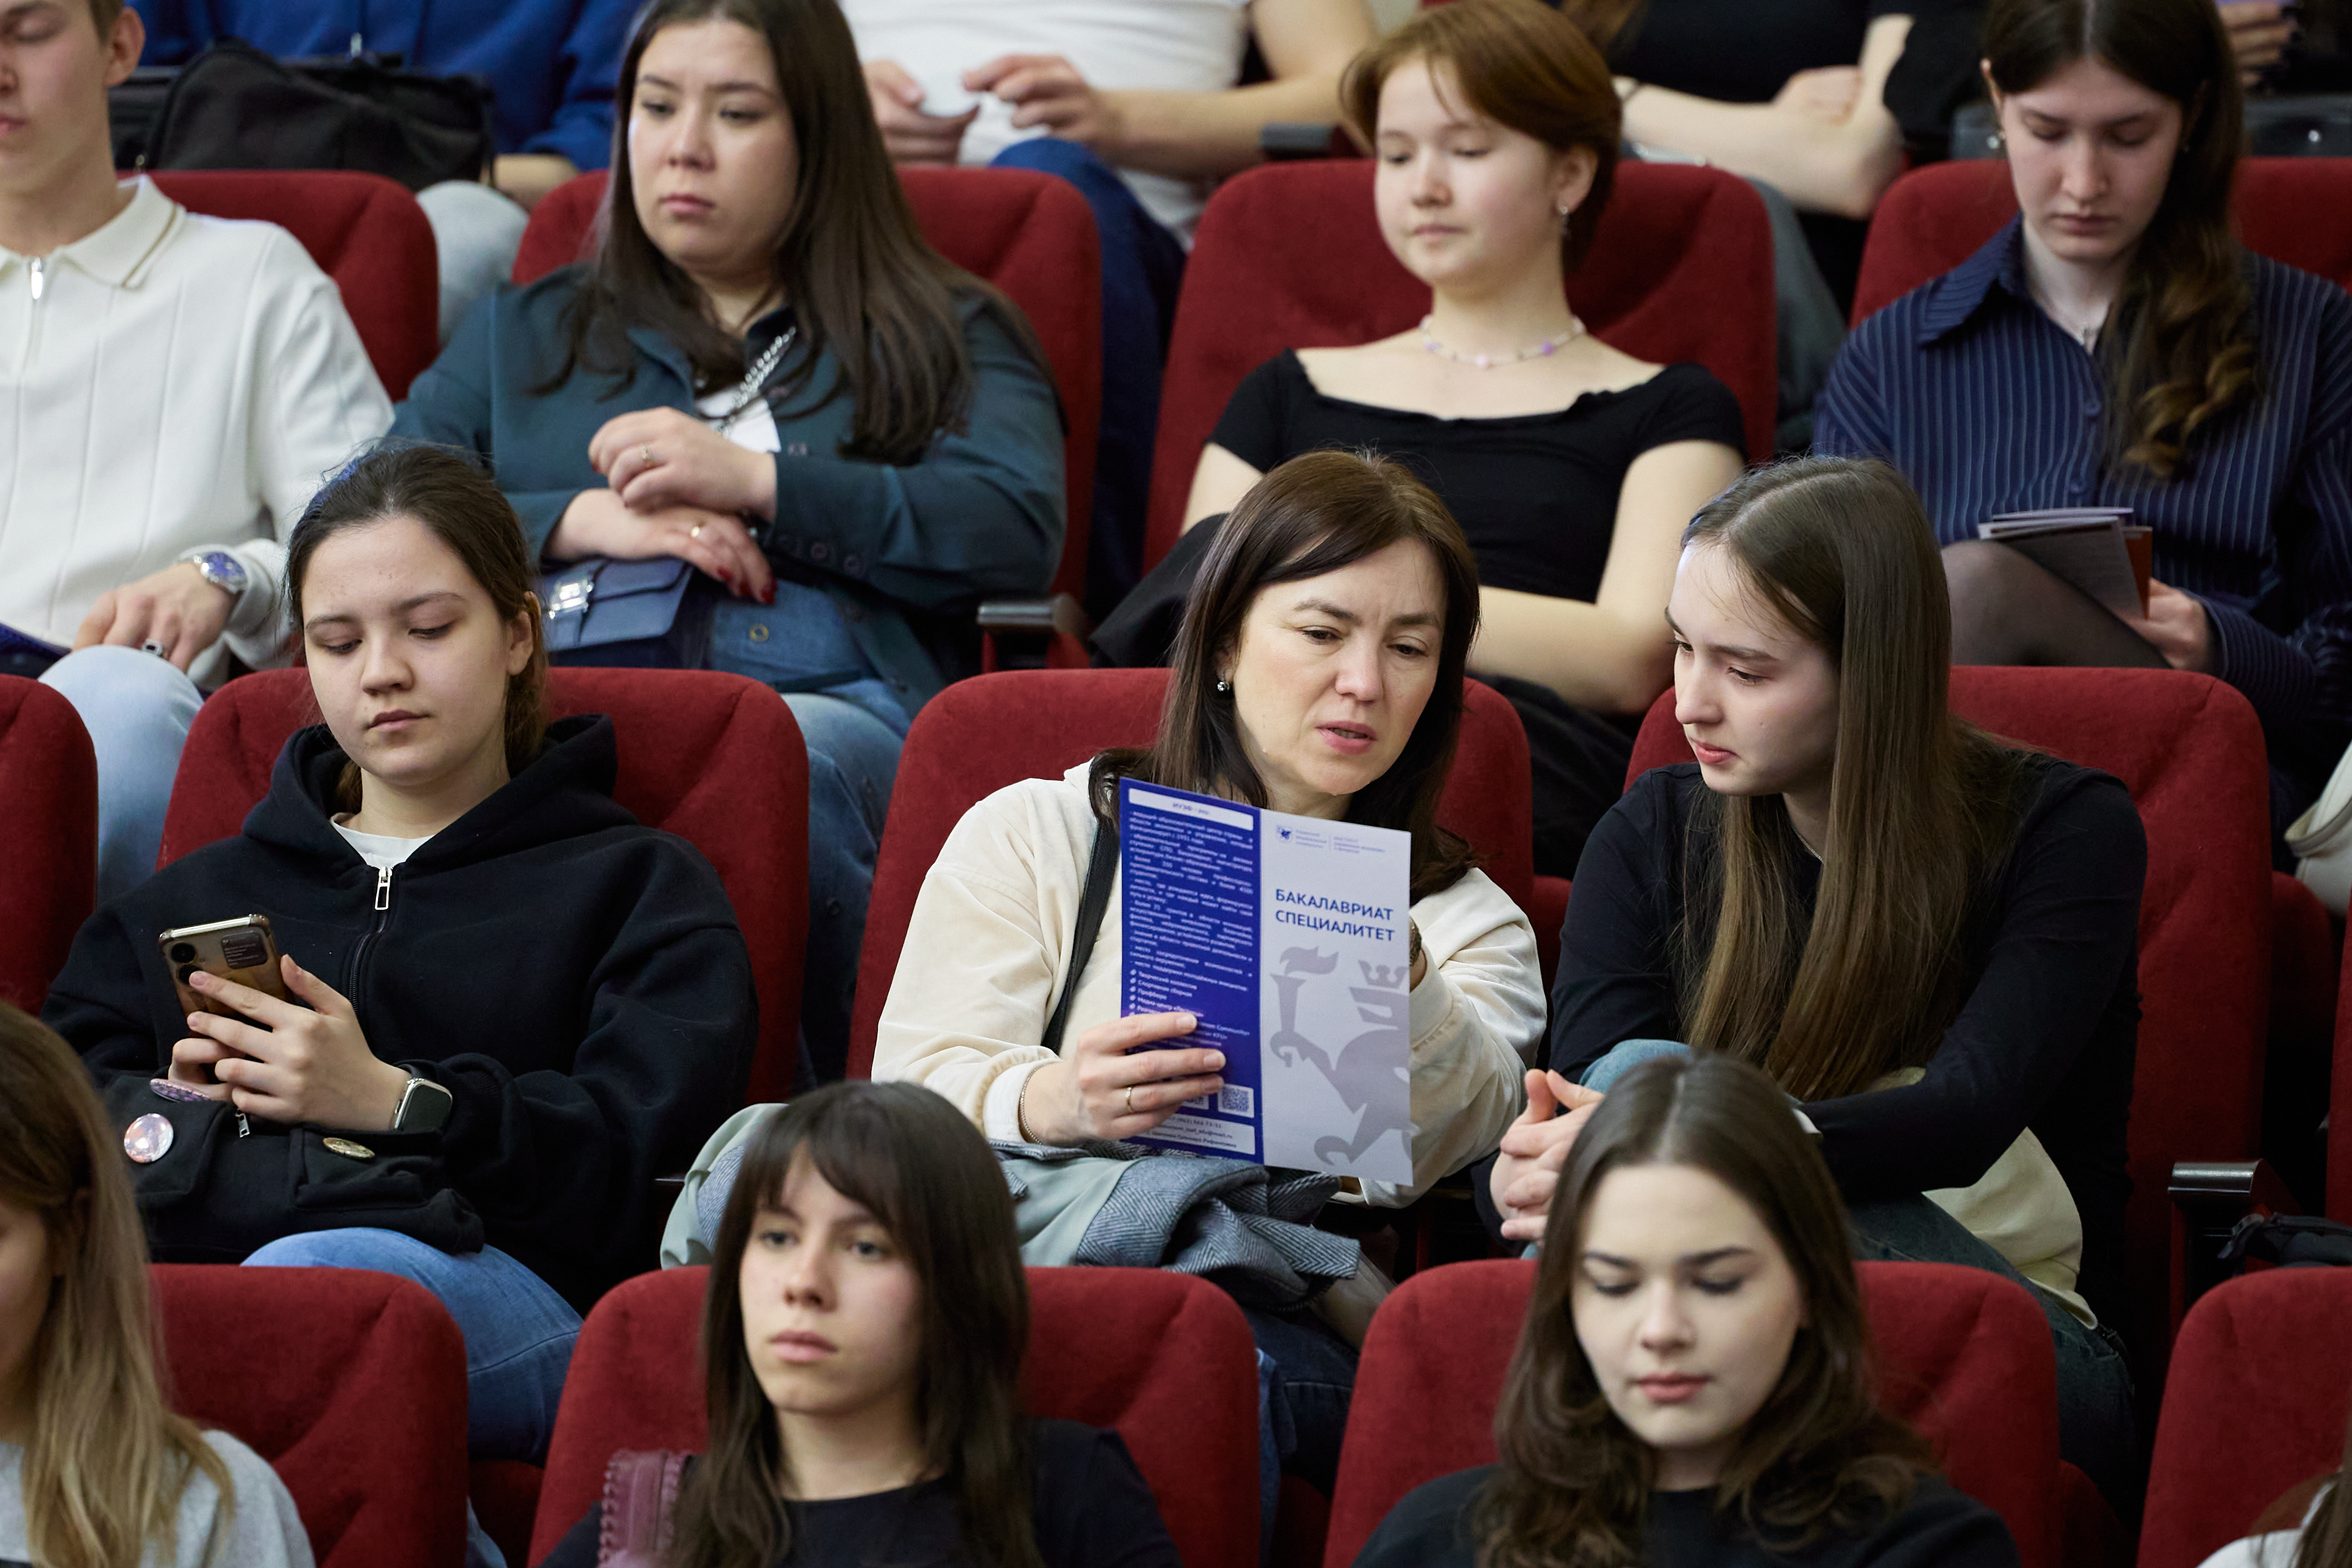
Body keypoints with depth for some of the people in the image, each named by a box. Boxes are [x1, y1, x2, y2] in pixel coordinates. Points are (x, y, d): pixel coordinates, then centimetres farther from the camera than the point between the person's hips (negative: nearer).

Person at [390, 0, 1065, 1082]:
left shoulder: (944, 337, 24)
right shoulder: (525, 337, 31)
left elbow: (1021, 533, 3)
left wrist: (754, 481, -2)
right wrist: (581, 522, -1)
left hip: (842, 714, -1)